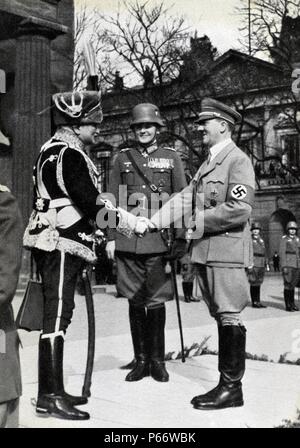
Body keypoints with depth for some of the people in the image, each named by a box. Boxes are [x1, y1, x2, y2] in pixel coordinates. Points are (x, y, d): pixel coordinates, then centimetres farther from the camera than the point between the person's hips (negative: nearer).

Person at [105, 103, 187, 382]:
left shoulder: (171, 157, 9)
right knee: (135, 301, 6)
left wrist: (181, 238, -1)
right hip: (127, 240, 2)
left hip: (159, 240, -2)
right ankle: (140, 359, 16)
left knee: (156, 301, 0)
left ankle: (157, 360, 13)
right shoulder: (123, 158, 13)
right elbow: (112, 200, 11)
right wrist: (110, 237, 4)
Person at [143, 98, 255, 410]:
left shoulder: (238, 161, -7)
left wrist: (199, 223, -13)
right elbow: (185, 198, 14)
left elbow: (239, 208, -17)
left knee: (229, 316, -4)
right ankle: (227, 382, 19)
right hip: (204, 252, 9)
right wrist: (154, 221, 2)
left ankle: (231, 388, 3)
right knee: (221, 317, 12)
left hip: (226, 250, -9)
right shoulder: (208, 162, 21)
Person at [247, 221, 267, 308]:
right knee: (253, 284, -5)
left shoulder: (261, 240, 17)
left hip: (261, 265, 7)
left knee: (258, 284, 9)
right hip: (253, 264, -7)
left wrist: (266, 264, 15)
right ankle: (254, 302, -1)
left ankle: (258, 302, 12)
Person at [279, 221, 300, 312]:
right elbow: (282, 253, -10)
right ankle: (287, 305, 1)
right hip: (287, 265, -6)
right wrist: (284, 266, -18)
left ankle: (292, 304, 15)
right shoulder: (284, 239, -5)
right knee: (288, 285, -4)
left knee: (293, 285, 9)